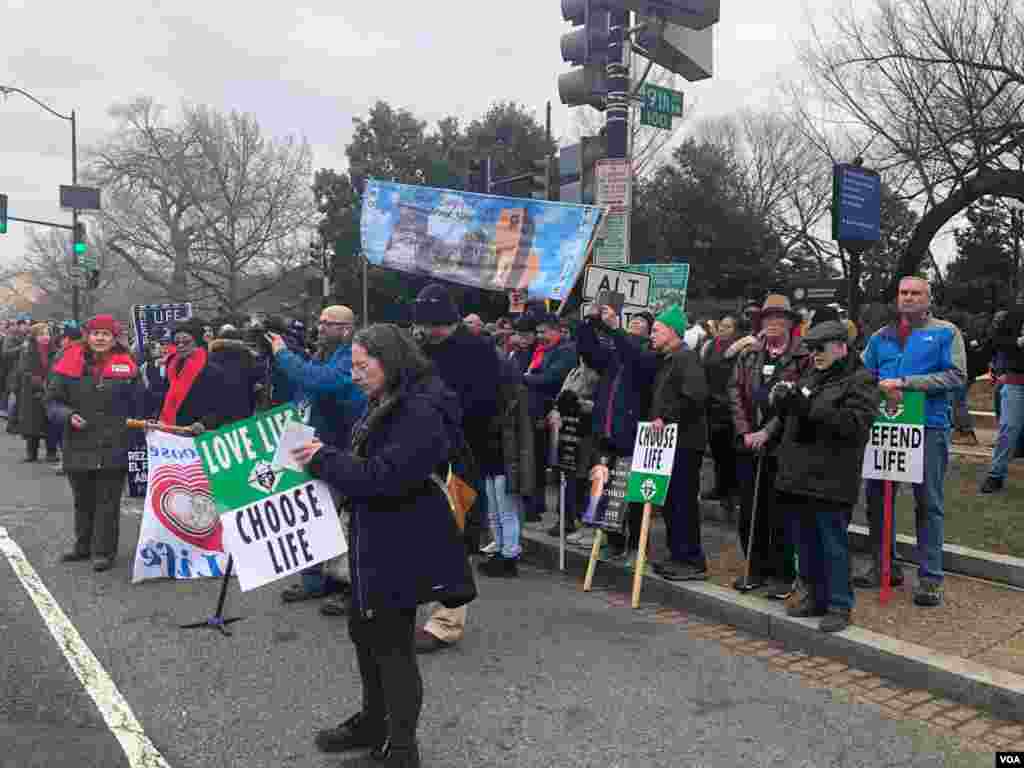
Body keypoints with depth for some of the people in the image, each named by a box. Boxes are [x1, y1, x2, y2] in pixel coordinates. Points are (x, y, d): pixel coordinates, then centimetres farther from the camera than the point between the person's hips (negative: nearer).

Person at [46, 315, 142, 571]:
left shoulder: (126, 367, 0)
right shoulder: (70, 365, 2)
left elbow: (137, 407, 5)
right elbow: (52, 401, 6)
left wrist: (134, 438, 0)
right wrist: (68, 415, -13)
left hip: (113, 447, -2)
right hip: (78, 446, 2)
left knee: (107, 501, 1)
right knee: (83, 500, 16)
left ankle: (104, 551, 10)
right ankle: (83, 546, 31)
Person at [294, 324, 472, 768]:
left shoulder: (421, 412, -22)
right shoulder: (386, 404, 10)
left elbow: (383, 477, -28)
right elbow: (364, 465, 17)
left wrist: (324, 460, -18)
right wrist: (325, 458, 0)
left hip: (403, 547, -10)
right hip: (376, 541, 10)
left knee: (393, 644, 3)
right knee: (365, 630, 21)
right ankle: (374, 722, 41)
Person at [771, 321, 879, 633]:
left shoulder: (860, 381, -6)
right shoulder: (812, 377, 18)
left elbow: (855, 423, -20)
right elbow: (790, 419, 23)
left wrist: (810, 407, -23)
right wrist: (781, 401, 1)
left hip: (830, 481, -8)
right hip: (800, 476, 8)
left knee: (833, 545, 0)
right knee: (807, 542, 16)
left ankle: (839, 606, 11)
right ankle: (813, 596, 29)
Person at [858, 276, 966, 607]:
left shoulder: (946, 332, 2)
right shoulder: (882, 336, 14)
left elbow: (956, 375, -9)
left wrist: (904, 383, -16)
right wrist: (882, 388, -10)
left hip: (929, 427, -4)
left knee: (929, 504, 3)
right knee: (875, 496, 8)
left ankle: (930, 578, 11)